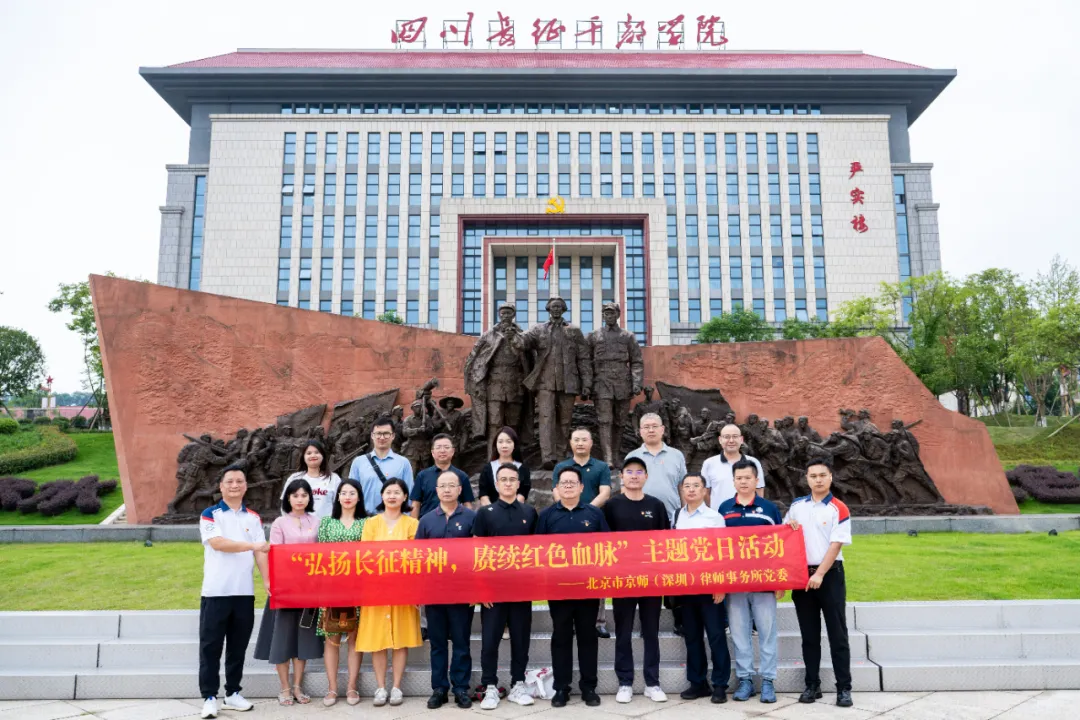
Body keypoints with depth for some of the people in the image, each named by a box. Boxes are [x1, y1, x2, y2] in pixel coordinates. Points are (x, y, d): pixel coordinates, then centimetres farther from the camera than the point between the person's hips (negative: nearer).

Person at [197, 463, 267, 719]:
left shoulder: (254, 517, 9)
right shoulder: (210, 514, -1)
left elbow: (261, 551, 3)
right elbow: (217, 543, -16)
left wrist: (267, 580, -9)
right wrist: (251, 545, -20)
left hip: (245, 592, 3)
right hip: (216, 591, -3)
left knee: (238, 646, 10)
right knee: (211, 645, 1)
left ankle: (233, 693, 20)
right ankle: (209, 696, 8)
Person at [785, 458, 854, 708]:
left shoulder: (839, 509, -5)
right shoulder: (796, 506, 7)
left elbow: (836, 545, -11)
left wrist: (820, 574, -17)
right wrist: (787, 528, -7)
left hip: (830, 575, -4)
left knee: (837, 634, 0)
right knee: (809, 635, 10)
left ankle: (844, 687, 8)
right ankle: (812, 684, 18)